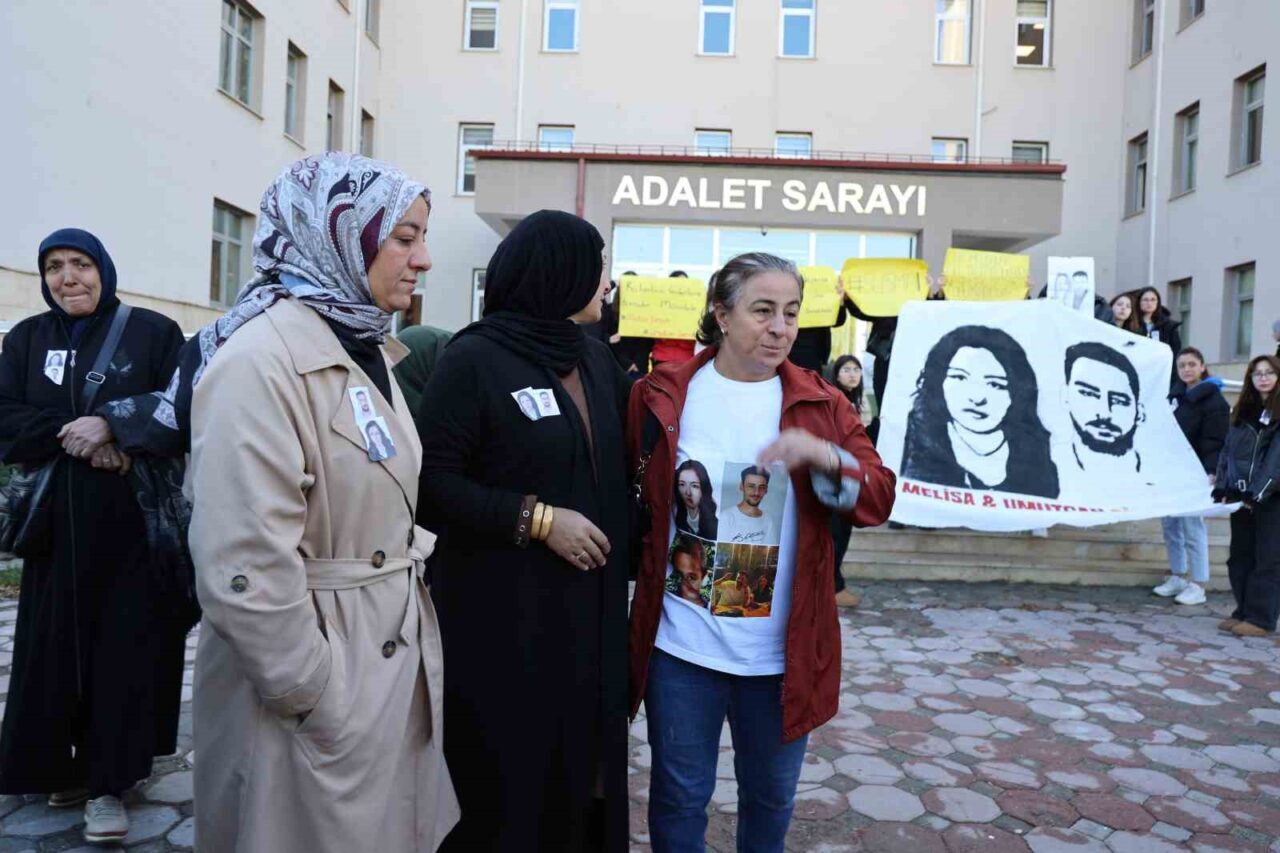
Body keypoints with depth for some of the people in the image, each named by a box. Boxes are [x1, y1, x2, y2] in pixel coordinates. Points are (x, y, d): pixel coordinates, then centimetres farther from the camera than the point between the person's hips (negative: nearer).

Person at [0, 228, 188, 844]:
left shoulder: (153, 331, 1)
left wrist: (111, 424, -19)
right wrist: (75, 436, -14)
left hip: (136, 521, -3)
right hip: (57, 521, 3)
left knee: (126, 647, 0)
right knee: (55, 648, 7)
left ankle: (107, 781, 9)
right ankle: (64, 765, 25)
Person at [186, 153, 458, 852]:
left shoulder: (366, 349, 8)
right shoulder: (260, 362, -21)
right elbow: (246, 573, -25)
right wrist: (318, 705, -17)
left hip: (395, 661, 8)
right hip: (319, 699, -8)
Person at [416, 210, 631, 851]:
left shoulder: (595, 357, 9)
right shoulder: (474, 359, -12)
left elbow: (623, 448, 22)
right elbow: (430, 483, -15)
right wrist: (537, 519, -19)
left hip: (589, 608, 6)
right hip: (502, 616, -6)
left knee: (580, 764, 15)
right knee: (505, 777, 7)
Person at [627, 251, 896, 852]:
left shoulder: (822, 404, -1)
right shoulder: (661, 394, -3)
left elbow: (878, 502, -6)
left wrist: (824, 457, -23)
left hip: (783, 649, 2)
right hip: (680, 643, -1)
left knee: (772, 796, 21)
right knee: (679, 796, 15)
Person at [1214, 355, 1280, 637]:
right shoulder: (1243, 411, 13)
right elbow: (1229, 451, 10)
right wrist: (1222, 486, -2)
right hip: (1241, 495, 5)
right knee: (1240, 556, 9)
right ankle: (1243, 611, 18)